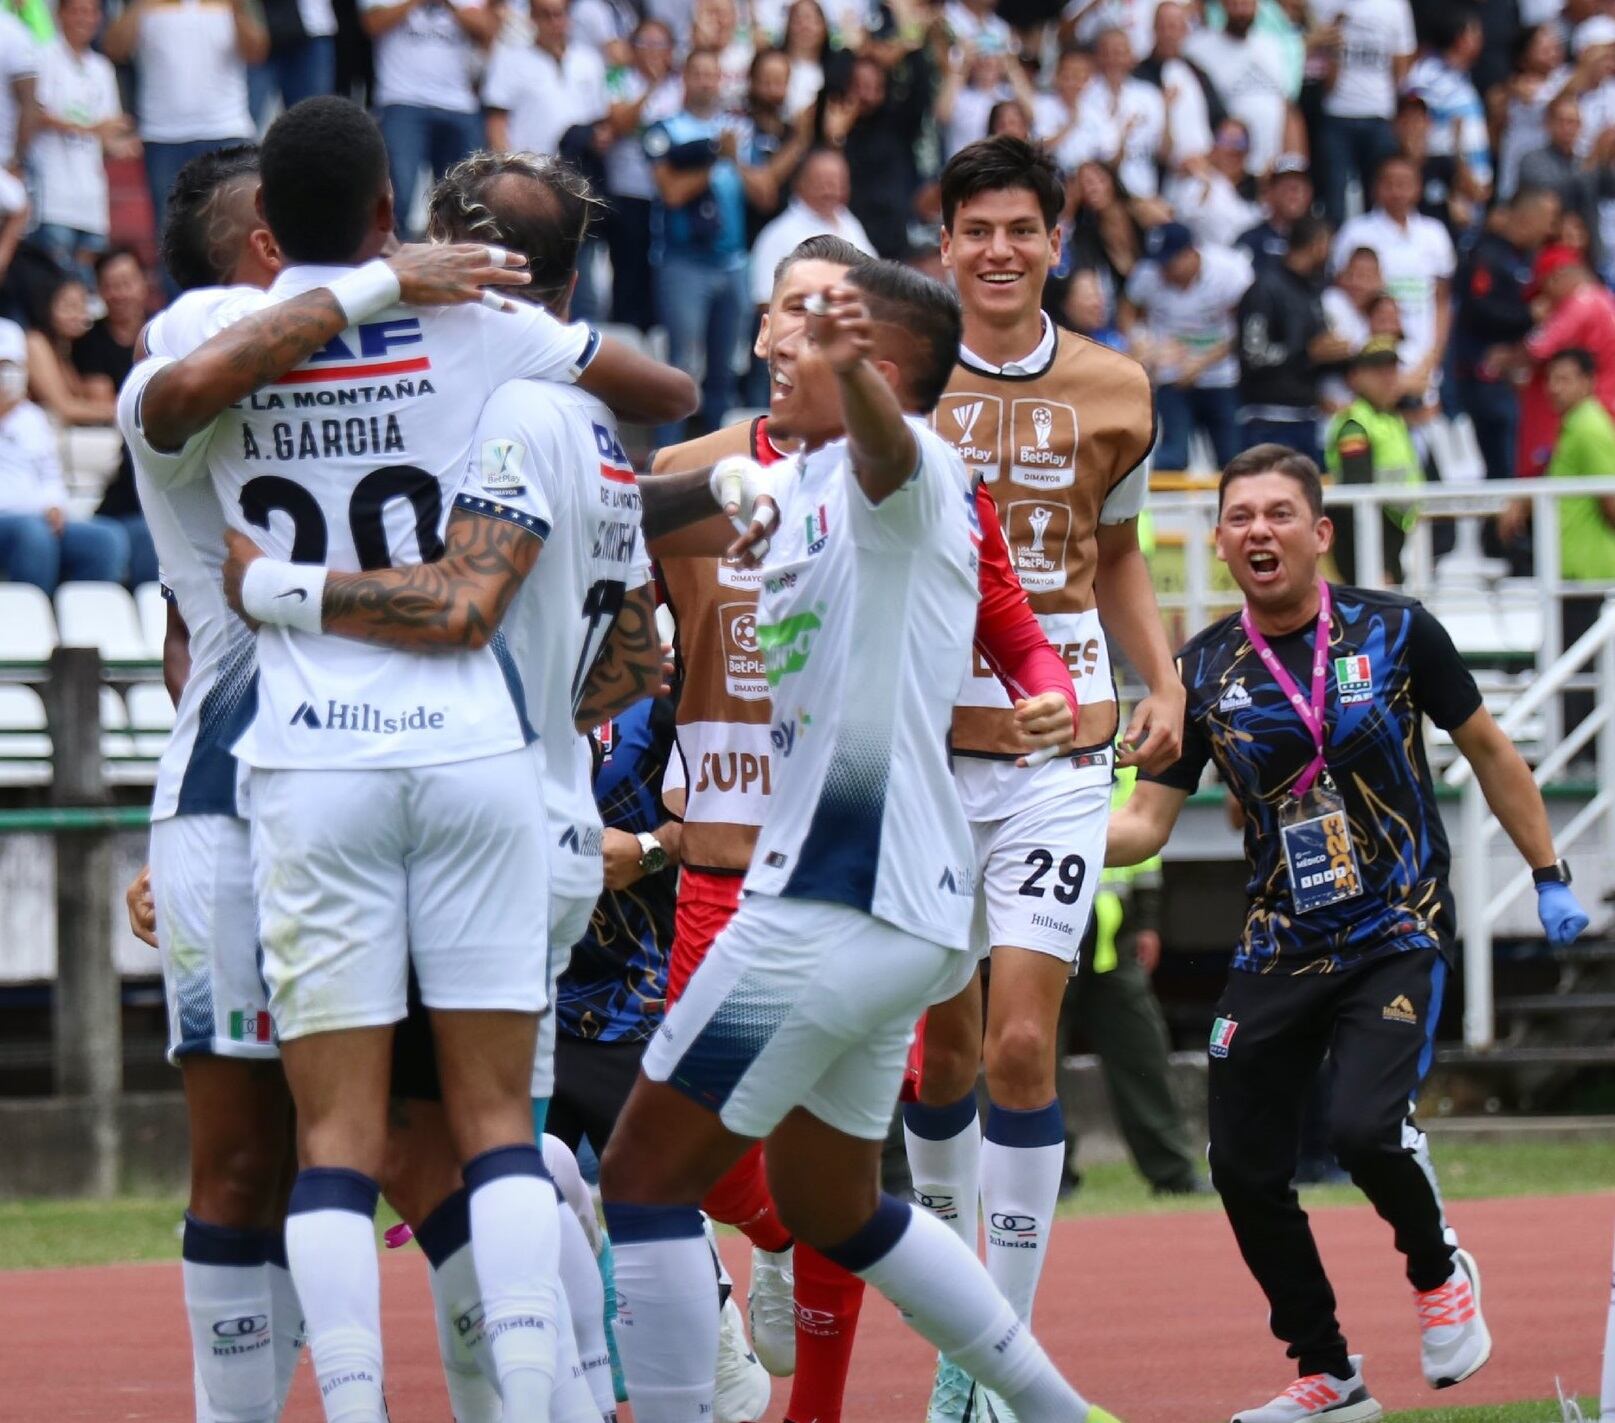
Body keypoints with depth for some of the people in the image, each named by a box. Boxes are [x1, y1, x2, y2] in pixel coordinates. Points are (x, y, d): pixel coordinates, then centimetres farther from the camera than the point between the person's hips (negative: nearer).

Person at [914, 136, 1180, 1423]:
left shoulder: (1113, 391, 4)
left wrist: (1164, 685, 5)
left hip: (1061, 752, 0)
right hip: (924, 745, 0)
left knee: (1021, 1044, -11)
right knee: (945, 1045, 8)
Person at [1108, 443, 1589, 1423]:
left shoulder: (1394, 632, -5)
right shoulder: (1204, 670, 0)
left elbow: (1490, 752, 7)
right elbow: (1145, 823, 2)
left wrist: (1551, 878, 9)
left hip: (1399, 936, -4)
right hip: (1278, 953, 4)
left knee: (1365, 1129, -24)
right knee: (1245, 1169, 0)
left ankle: (1439, 1272, 9)